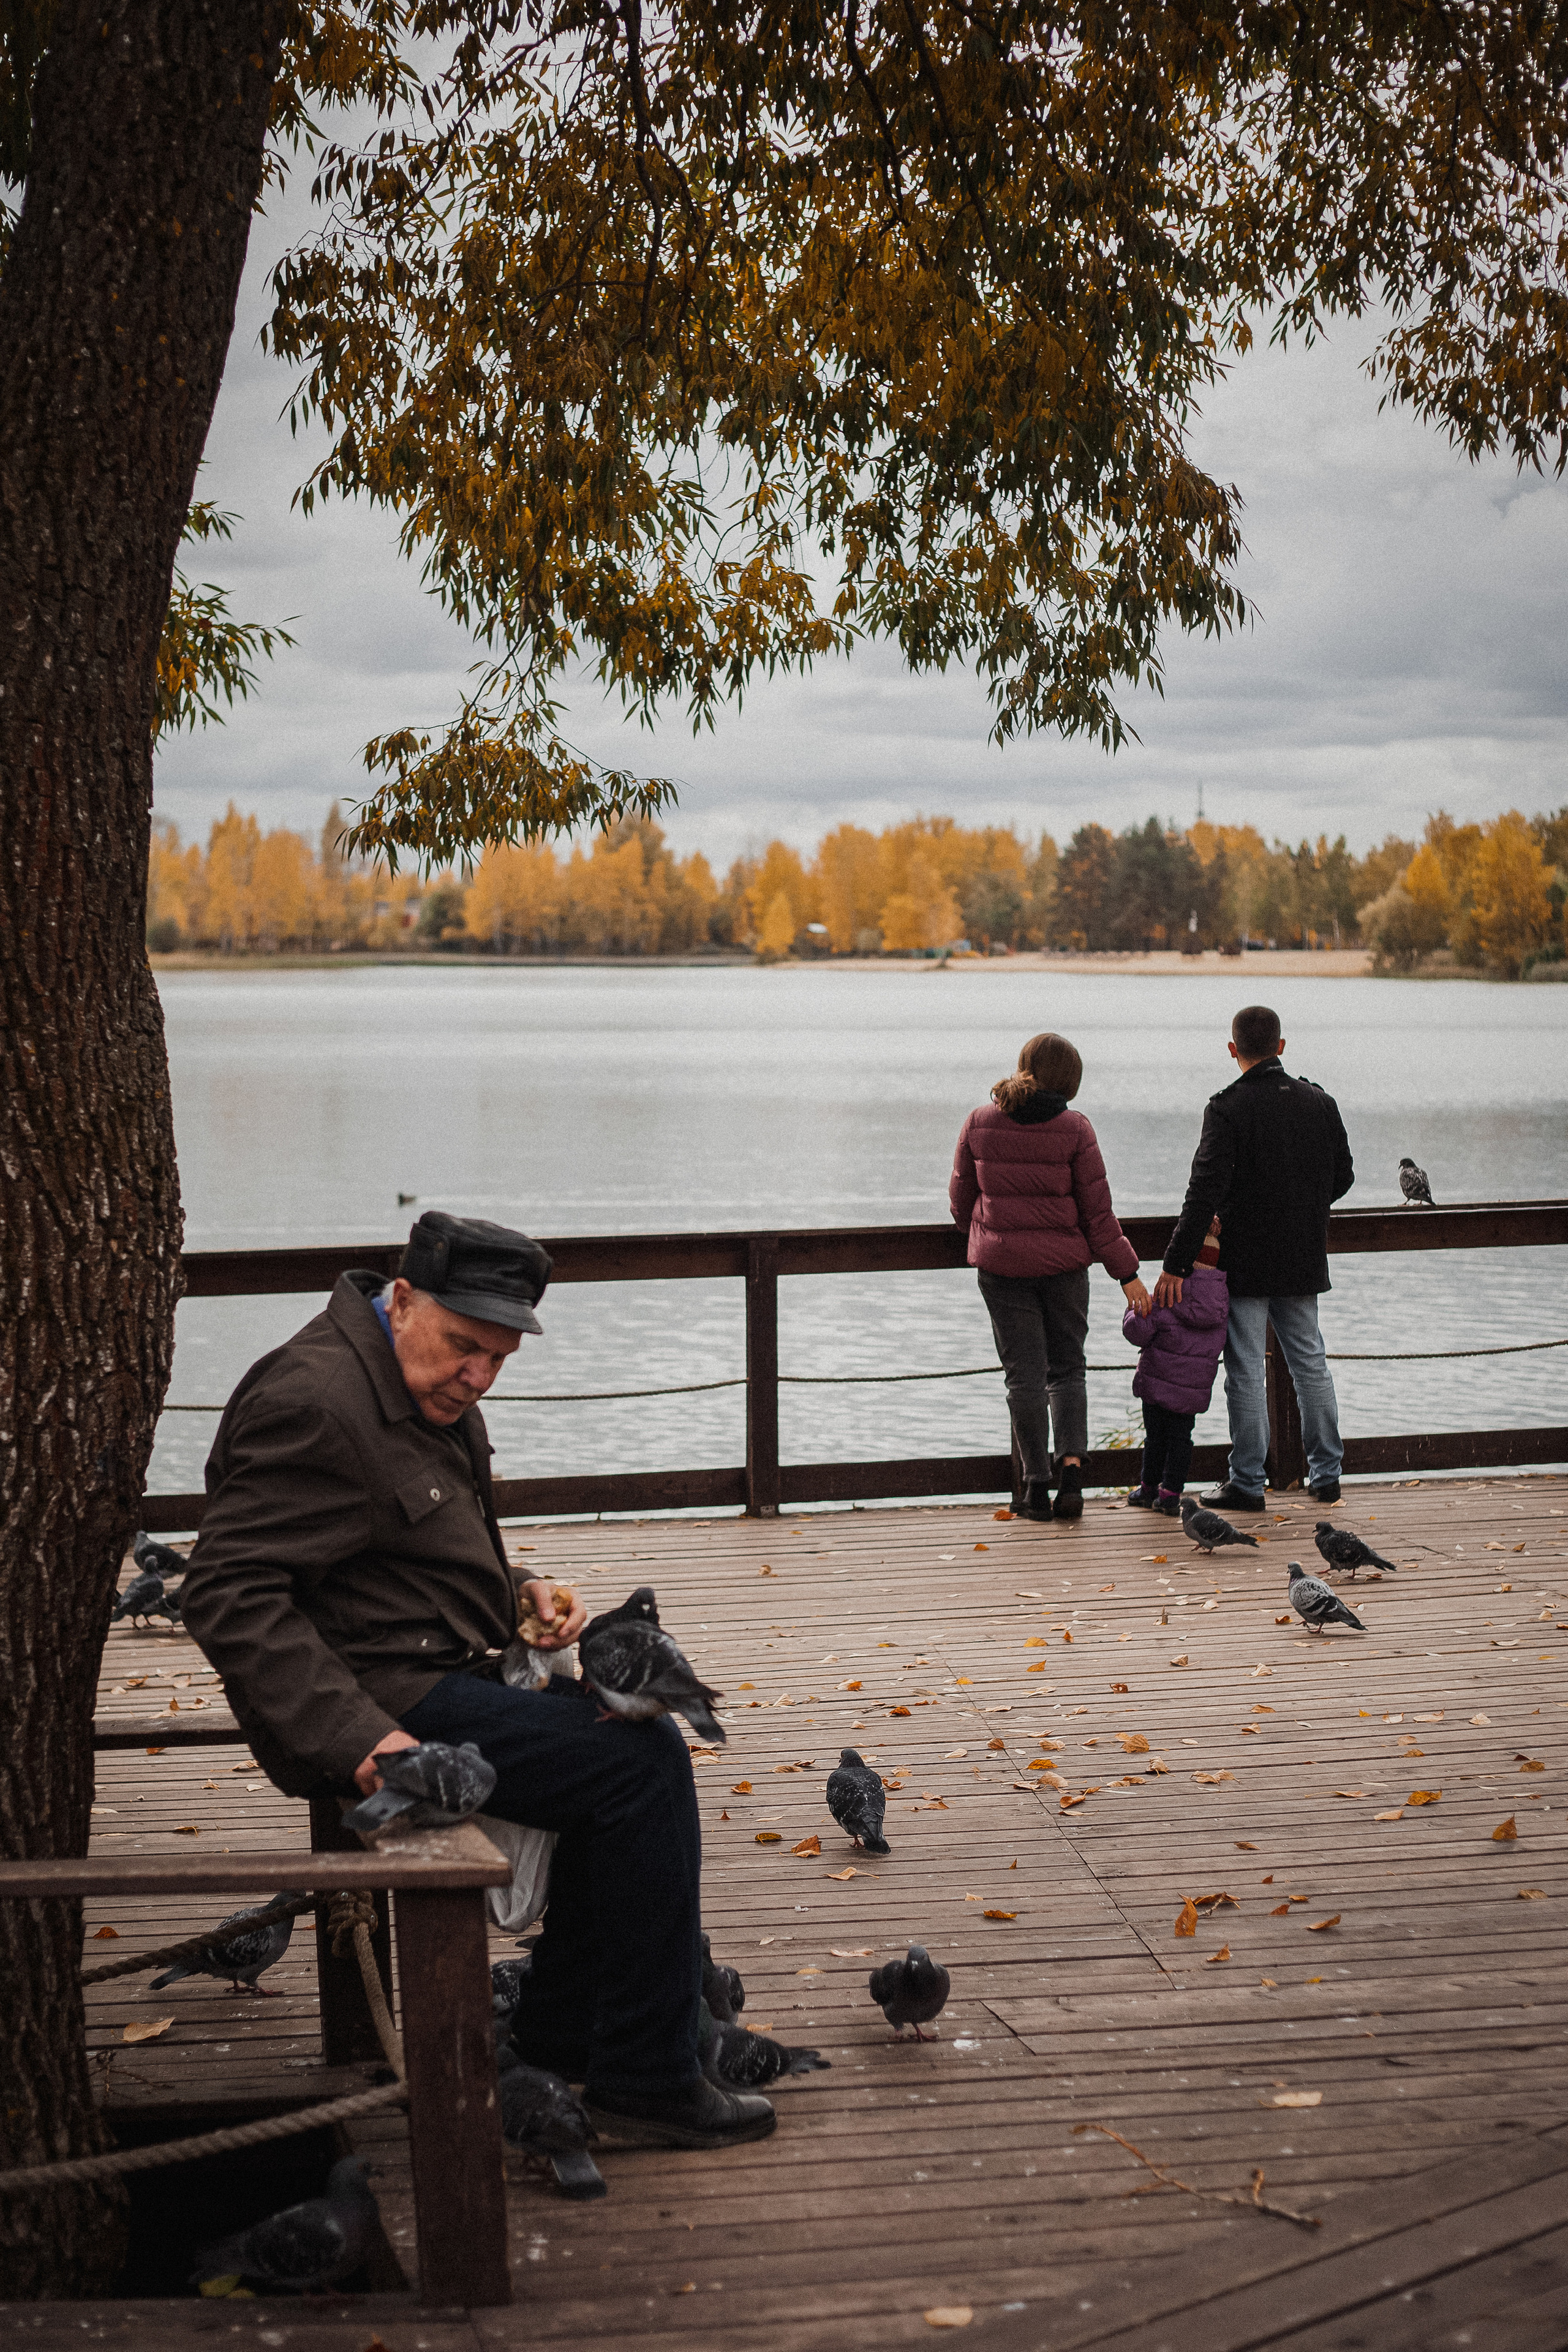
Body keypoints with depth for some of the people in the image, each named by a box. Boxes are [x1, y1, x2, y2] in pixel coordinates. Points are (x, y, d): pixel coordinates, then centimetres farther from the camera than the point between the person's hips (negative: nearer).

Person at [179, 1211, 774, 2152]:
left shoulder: (433, 1390, 14)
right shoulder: (318, 1402, -19)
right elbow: (228, 1594, -25)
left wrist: (515, 1593, 9)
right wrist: (357, 1739, -31)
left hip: (440, 1677, 11)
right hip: (378, 1704, -11)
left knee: (633, 1740, 13)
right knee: (641, 1764, -16)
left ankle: (559, 2043, 19)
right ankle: (647, 2083, -7)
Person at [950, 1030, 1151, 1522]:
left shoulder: (979, 1122, -3)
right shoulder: (1074, 1129, -8)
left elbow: (961, 1198, 8)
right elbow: (1098, 1210, -6)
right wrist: (1127, 1273, 1)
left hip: (1001, 1261, 1)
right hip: (1063, 1261, -1)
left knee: (1025, 1373, 6)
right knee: (1067, 1367, 13)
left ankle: (1037, 1485, 6)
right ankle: (1071, 1463, -7)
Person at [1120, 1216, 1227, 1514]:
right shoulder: (1222, 1295, -5)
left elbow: (1138, 1332, -15)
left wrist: (1134, 1311, 7)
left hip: (1160, 1381, -4)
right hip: (1196, 1387, 4)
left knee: (1156, 1435, 8)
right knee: (1181, 1436, 11)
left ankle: (1149, 1487, 20)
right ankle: (1171, 1494, 11)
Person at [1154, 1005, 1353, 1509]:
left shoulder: (1228, 1109, -14)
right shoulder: (1320, 1103, 3)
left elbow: (1204, 1191, -20)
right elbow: (1343, 1177, 11)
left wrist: (1176, 1264, -20)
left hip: (1245, 1264, -5)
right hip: (1303, 1260, 5)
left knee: (1246, 1373, 0)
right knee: (1310, 1363, 15)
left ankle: (1247, 1483, 3)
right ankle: (1326, 1473, 21)